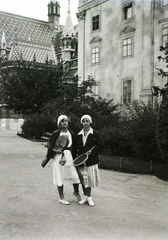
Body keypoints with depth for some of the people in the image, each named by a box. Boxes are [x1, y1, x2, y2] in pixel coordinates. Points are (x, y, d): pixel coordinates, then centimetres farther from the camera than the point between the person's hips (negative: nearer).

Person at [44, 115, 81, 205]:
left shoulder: (71, 133, 3)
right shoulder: (56, 134, -9)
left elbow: (72, 146, 9)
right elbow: (51, 146, -4)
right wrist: (48, 157, -5)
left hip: (68, 156, 4)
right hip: (58, 157, -3)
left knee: (75, 175, 3)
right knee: (60, 177, 5)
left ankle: (76, 192, 29)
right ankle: (61, 197, 21)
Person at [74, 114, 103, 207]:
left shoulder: (94, 134, -3)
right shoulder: (78, 135, 6)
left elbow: (100, 145, -2)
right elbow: (76, 148, 9)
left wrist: (92, 151, -15)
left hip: (91, 160, -3)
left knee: (89, 178, 0)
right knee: (82, 179, 9)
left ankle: (89, 197, 15)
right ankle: (85, 196, 23)